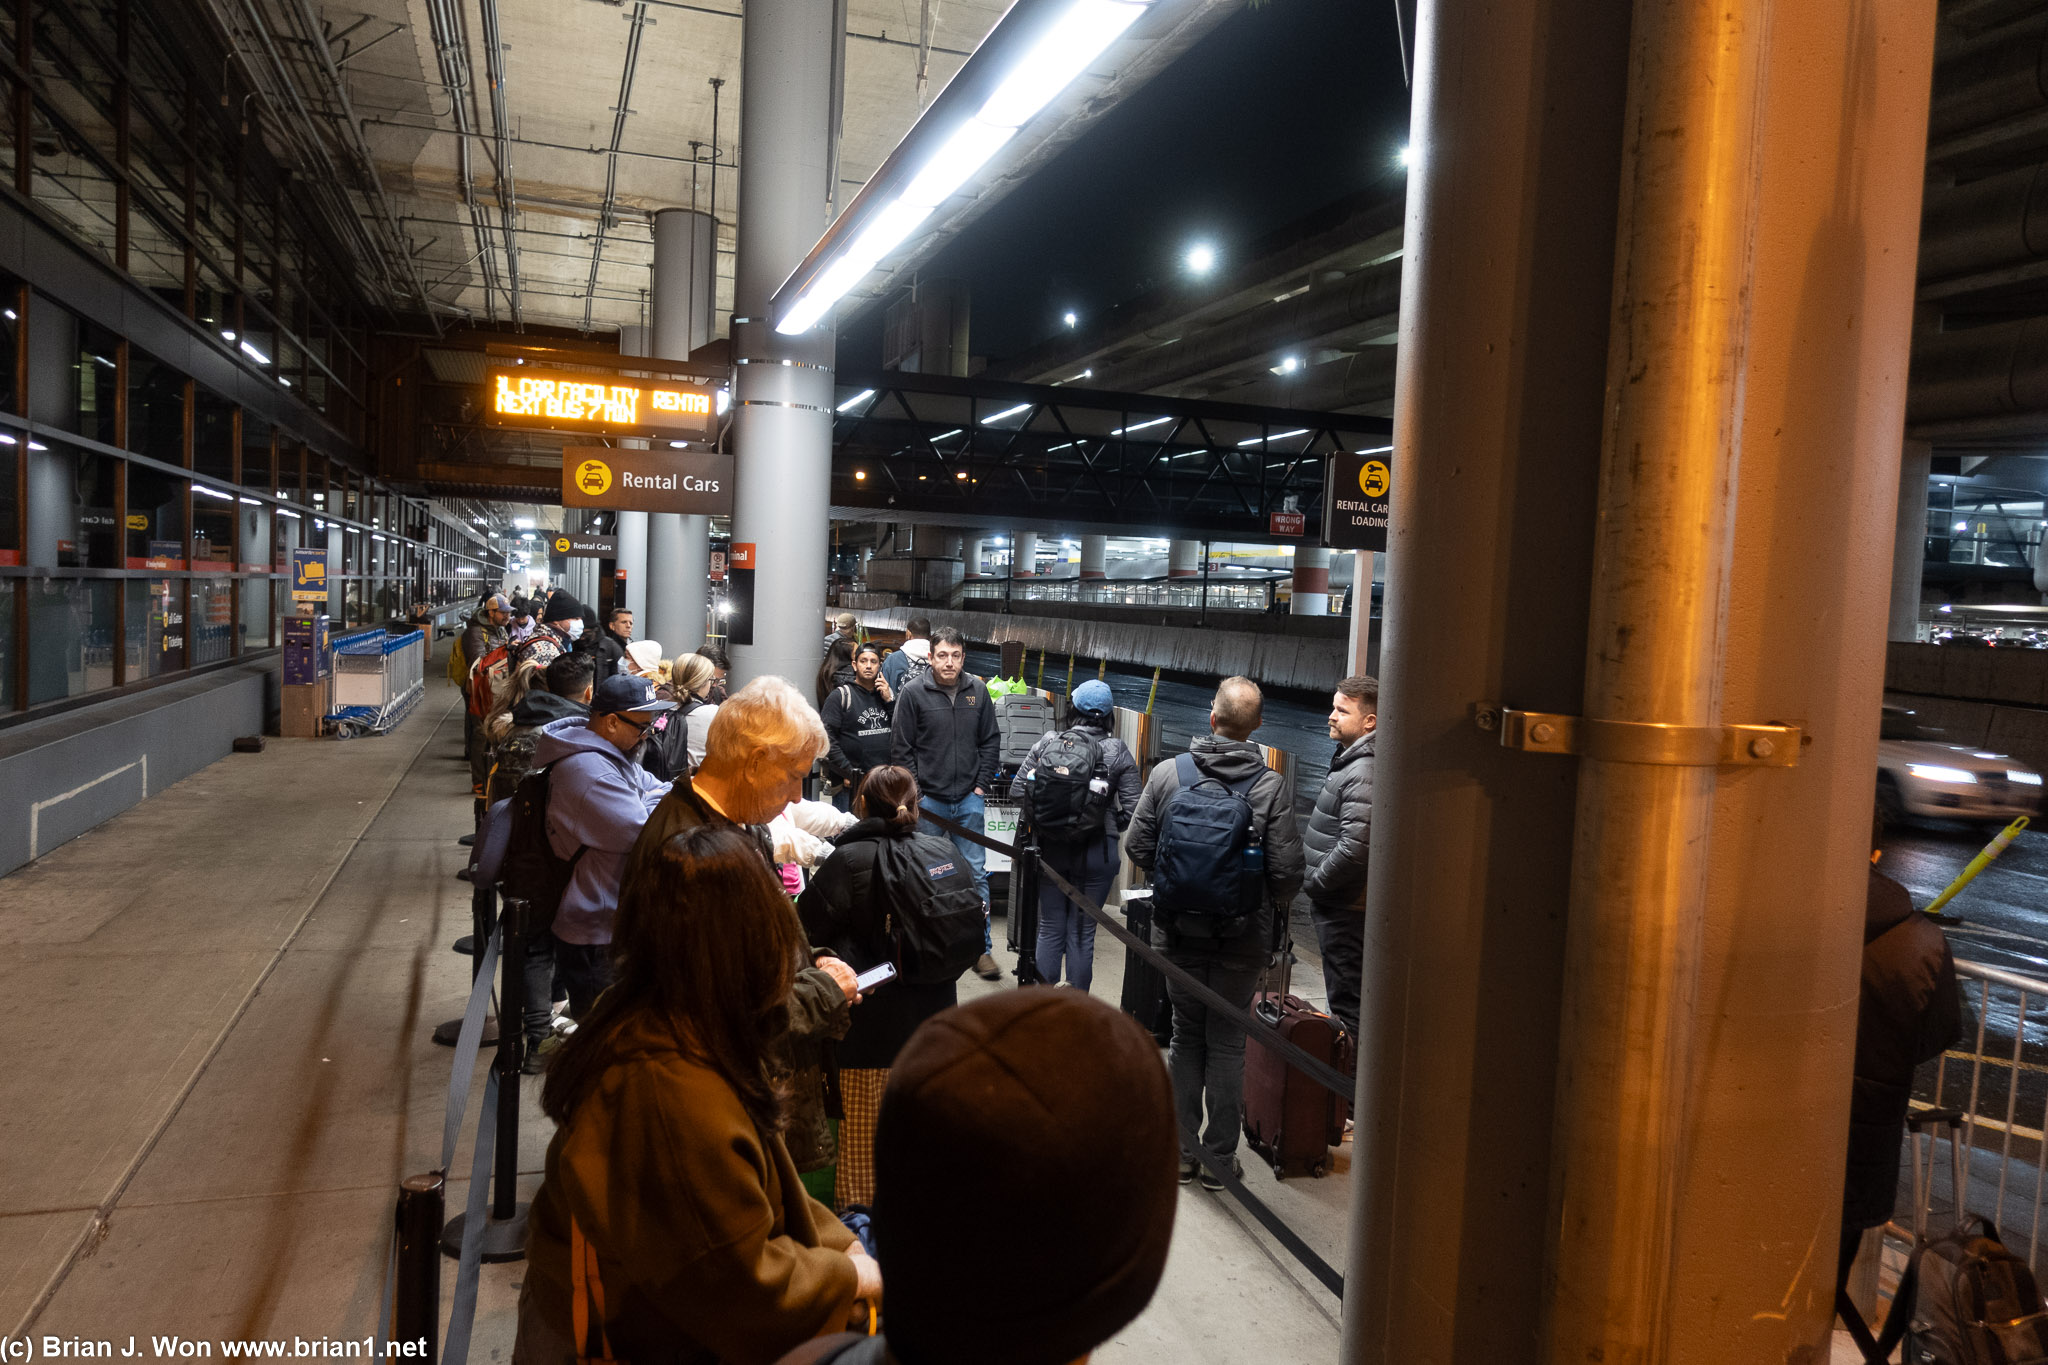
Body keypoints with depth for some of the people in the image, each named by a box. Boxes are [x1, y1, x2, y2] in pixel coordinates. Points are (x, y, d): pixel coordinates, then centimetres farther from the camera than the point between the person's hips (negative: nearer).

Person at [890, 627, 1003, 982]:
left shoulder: (977, 692, 3)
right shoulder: (912, 692, -6)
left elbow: (990, 741, 11)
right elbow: (900, 747, -4)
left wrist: (982, 783, 4)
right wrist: (913, 791, -6)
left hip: (968, 799, 2)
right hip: (927, 798, -2)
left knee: (976, 874, 4)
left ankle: (982, 948, 12)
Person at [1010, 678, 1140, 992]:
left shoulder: (1047, 743, -2)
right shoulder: (1118, 753, -7)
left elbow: (1017, 790, -2)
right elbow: (1132, 810, -10)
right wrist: (1110, 824, 9)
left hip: (1049, 846, 2)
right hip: (1096, 851, -2)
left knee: (1050, 928, 15)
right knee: (1082, 932, 9)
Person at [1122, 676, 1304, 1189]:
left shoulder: (1167, 773, -8)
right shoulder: (1272, 786, -12)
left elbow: (1137, 847, -4)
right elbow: (1287, 869, -12)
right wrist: (1276, 908, 9)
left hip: (1180, 930, 1)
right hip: (1244, 935, -1)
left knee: (1186, 1036, 16)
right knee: (1227, 1043, 11)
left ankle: (1182, 1151, 23)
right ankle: (1219, 1158, 19)